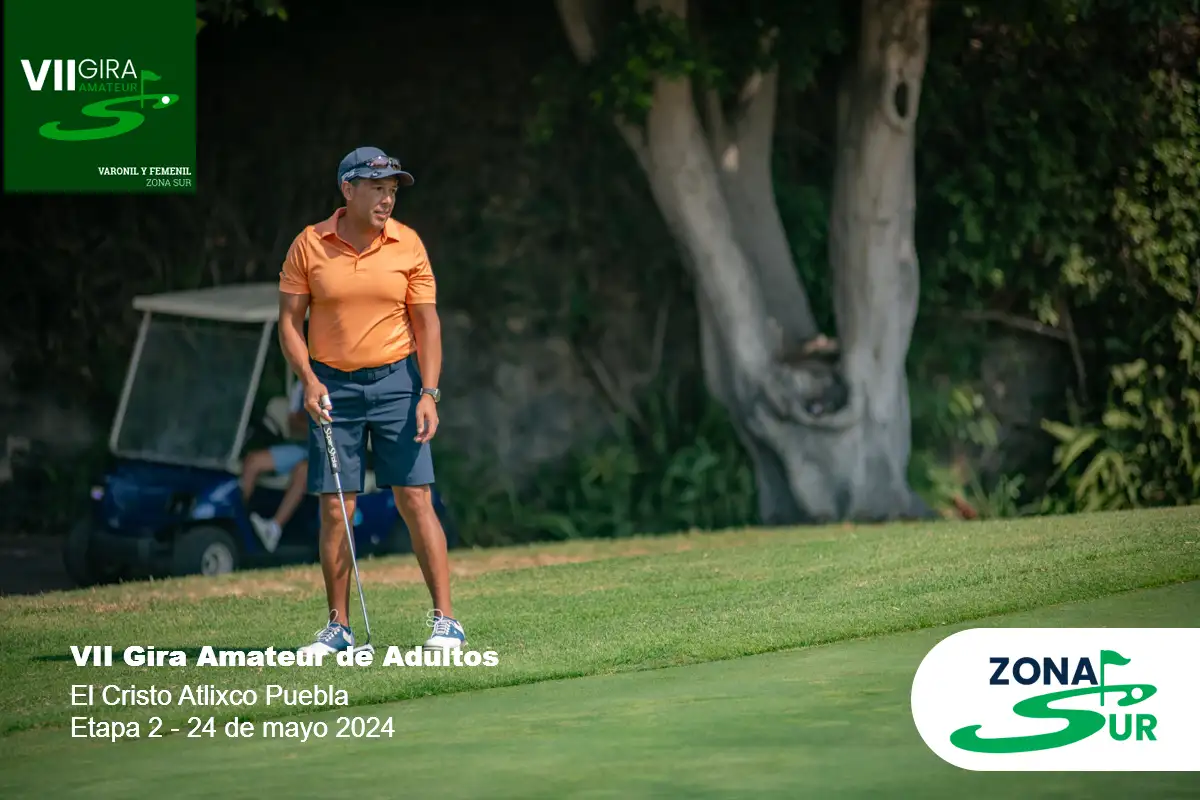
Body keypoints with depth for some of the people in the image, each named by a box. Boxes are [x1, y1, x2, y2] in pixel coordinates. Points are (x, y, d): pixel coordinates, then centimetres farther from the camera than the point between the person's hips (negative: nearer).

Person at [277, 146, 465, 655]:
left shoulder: (408, 245, -2)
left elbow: (427, 324, 0)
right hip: (332, 387, 1)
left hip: (396, 381, -1)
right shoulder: (309, 245, -3)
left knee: (415, 499, -6)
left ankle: (445, 622, -3)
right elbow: (290, 320, 2)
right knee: (334, 508, 0)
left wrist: (429, 393, -10)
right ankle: (339, 628, 9)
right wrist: (308, 380, -12)